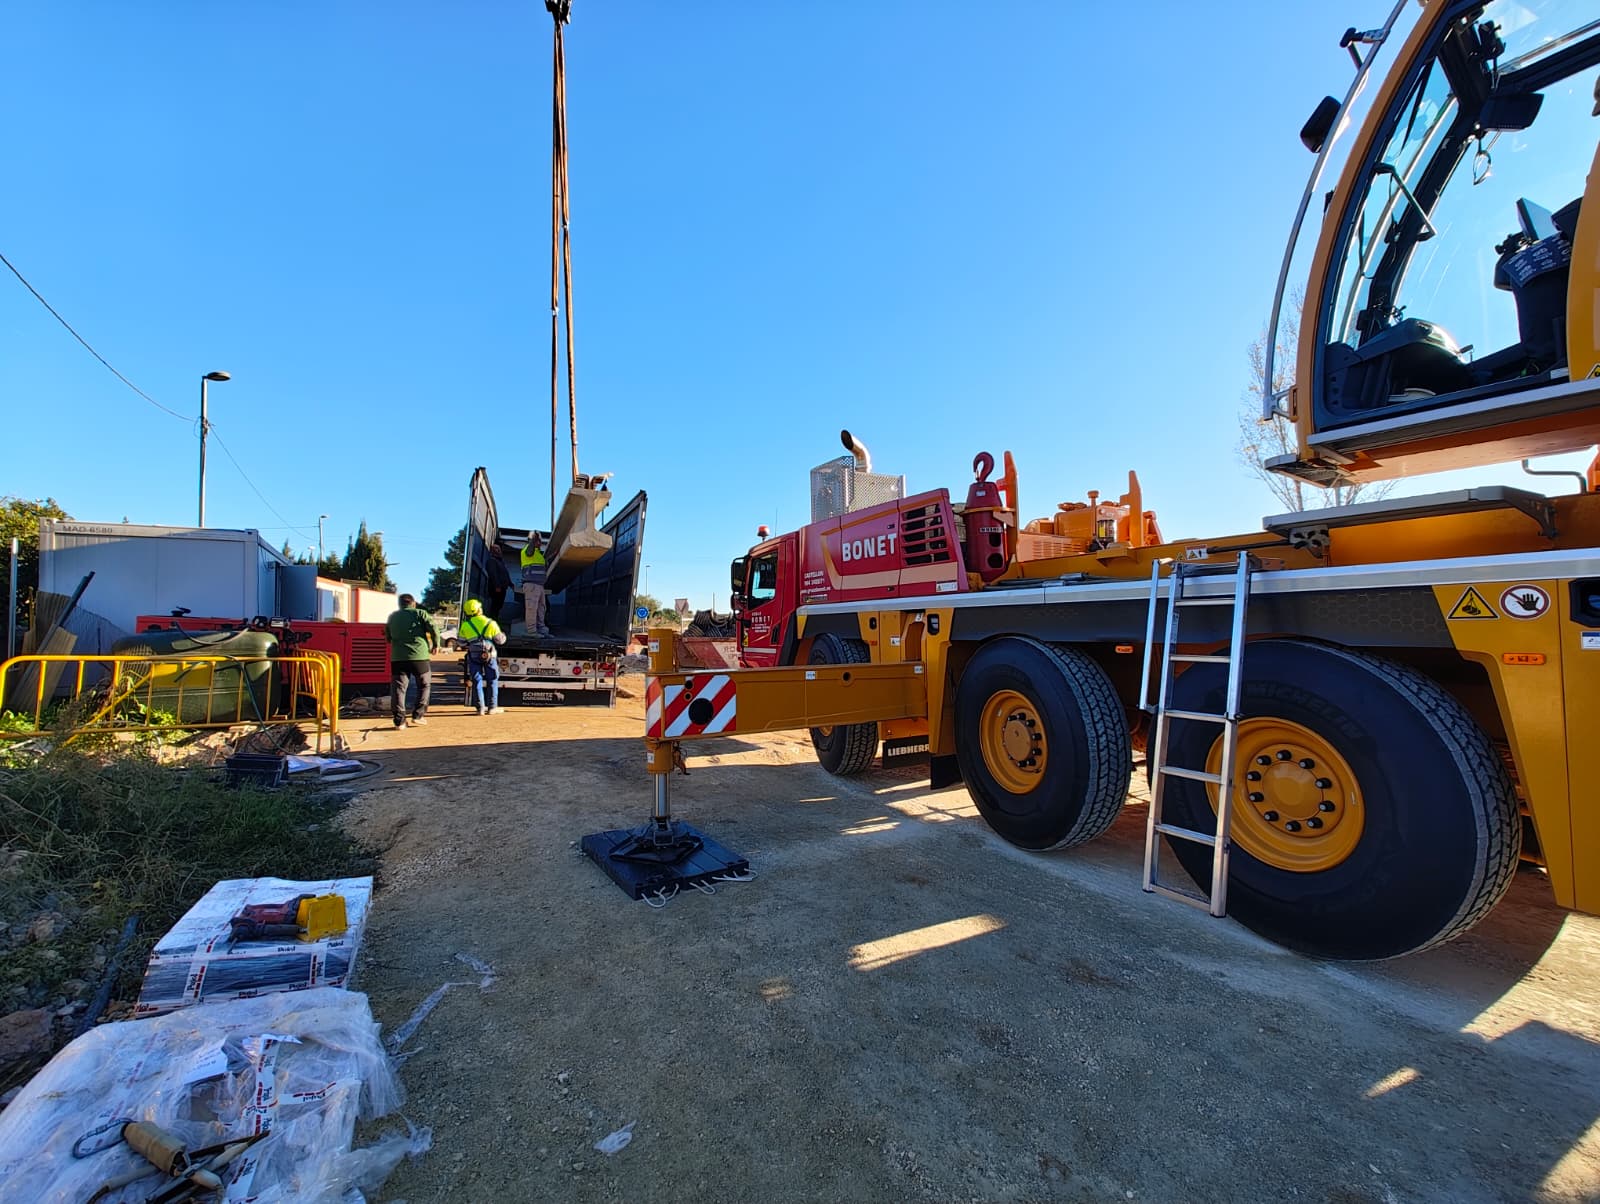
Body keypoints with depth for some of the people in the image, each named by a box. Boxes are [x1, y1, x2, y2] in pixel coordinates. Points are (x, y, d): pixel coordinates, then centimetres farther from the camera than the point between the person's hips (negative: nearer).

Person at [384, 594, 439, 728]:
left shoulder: (392, 617, 14)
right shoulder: (420, 613, 1)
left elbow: (387, 636, 21)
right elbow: (433, 628, -9)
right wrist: (436, 645, 3)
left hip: (397, 658, 3)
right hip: (419, 656, -3)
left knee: (398, 688, 5)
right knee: (423, 686, 12)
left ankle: (399, 720, 2)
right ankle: (418, 715, 8)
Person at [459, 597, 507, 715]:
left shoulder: (465, 625, -1)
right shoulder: (490, 623, -3)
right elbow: (500, 640, 3)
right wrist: (503, 635, 24)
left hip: (473, 656, 1)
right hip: (489, 655, -1)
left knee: (477, 681, 9)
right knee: (492, 681, 9)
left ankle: (481, 708, 9)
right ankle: (492, 707, 9)